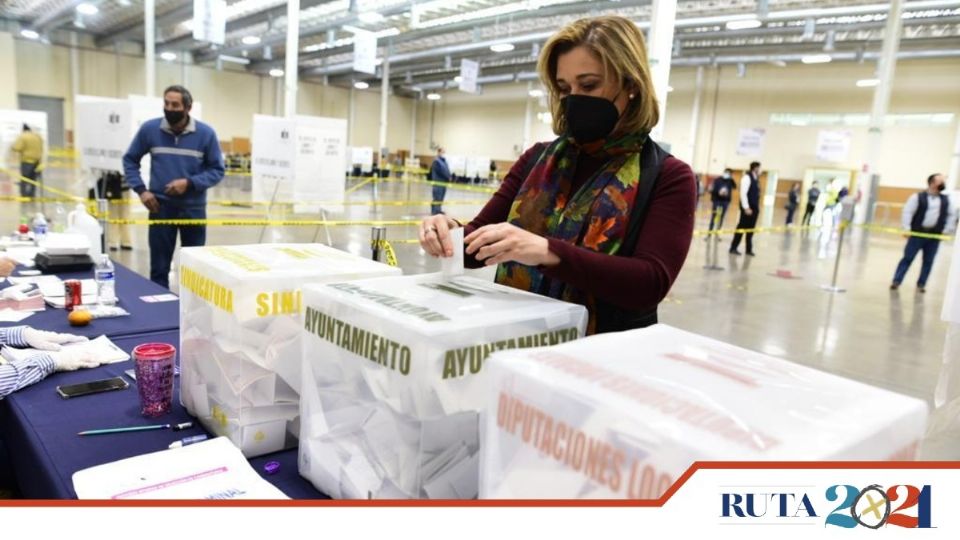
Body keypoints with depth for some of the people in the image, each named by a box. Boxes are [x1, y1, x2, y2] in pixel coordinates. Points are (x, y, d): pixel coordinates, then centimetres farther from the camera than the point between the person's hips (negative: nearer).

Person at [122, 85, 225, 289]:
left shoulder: (206, 133, -5)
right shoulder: (149, 129, -2)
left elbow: (217, 170, -1)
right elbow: (130, 160, 10)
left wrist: (189, 183, -16)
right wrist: (141, 190, -3)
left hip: (193, 208, 0)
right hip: (160, 207, 0)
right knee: (159, 269, 7)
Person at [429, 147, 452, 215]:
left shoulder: (444, 160, 16)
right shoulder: (436, 161, -11)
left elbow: (447, 170, 15)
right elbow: (441, 171, -17)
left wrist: (449, 177, -3)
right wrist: (448, 177, -14)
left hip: (444, 181, 9)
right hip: (438, 182, -9)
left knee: (441, 197, 12)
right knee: (437, 197, -8)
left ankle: (439, 210, 20)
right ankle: (434, 211, -5)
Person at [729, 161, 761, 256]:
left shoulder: (756, 179, 14)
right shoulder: (747, 178, -11)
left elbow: (756, 194, 17)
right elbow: (743, 193, -17)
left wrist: (757, 207, 12)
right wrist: (746, 208, -21)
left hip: (754, 208, 8)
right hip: (748, 208, -8)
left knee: (751, 229, 10)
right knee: (741, 227, -3)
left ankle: (749, 249, 16)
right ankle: (733, 248, 5)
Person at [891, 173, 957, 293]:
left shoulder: (946, 200, 9)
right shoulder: (918, 197, -4)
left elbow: (952, 214, 16)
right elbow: (907, 212, -7)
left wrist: (947, 230, 8)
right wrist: (907, 229, -13)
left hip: (935, 236, 4)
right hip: (917, 233, -4)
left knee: (928, 262, 6)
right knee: (908, 258, -1)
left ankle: (921, 284, 16)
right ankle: (896, 281, 4)